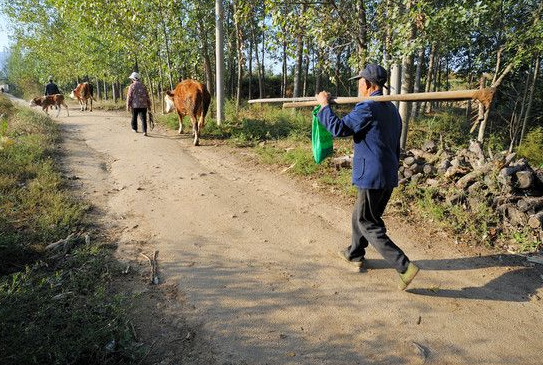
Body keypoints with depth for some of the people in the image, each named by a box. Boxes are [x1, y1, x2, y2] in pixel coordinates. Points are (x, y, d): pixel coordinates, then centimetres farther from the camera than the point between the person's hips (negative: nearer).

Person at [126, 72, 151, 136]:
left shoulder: (132, 86, -3)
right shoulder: (143, 86, 6)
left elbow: (129, 96, -5)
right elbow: (147, 96, 8)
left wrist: (128, 105, -2)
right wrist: (149, 104, 15)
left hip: (134, 105, -1)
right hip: (143, 105, 2)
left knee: (134, 117, 17)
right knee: (143, 118, -3)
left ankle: (134, 129, 31)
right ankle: (144, 131, -15)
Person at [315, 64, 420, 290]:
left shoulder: (367, 108, -16)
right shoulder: (392, 109, 14)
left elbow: (338, 128, -18)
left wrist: (324, 106, -4)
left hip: (372, 177, -9)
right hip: (389, 177, 9)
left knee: (368, 224, 0)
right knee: (360, 215, 23)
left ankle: (405, 267, -3)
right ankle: (354, 254, 39)